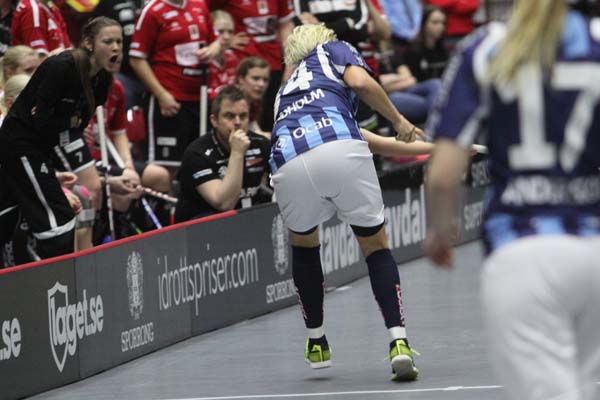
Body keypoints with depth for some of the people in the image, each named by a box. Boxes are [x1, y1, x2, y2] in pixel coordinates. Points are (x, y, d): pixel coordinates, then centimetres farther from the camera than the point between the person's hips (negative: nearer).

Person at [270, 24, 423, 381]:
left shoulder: (287, 89, 41)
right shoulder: (333, 50, 29)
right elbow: (360, 82, 7)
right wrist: (400, 121, 16)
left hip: (288, 164, 3)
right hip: (340, 150, -3)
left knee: (303, 244, 33)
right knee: (376, 246, 16)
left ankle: (317, 343, 36)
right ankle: (399, 343, 0)